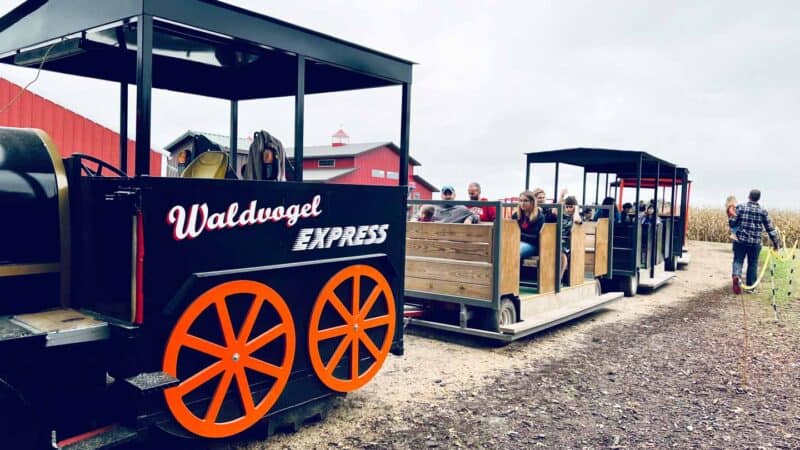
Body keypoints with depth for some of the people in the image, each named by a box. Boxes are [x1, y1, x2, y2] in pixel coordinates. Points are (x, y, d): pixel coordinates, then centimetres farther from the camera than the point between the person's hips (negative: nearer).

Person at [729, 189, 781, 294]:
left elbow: (732, 223, -7)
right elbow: (770, 229, 3)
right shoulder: (763, 211, 0)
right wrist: (776, 243, 12)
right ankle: (751, 287, 19)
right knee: (753, 264, 13)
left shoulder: (740, 207, -3)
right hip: (755, 242, 1)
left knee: (738, 260, 6)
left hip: (740, 240, -1)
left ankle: (736, 275, -24)